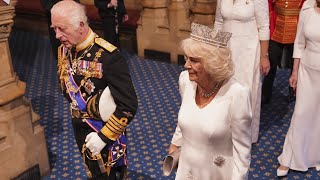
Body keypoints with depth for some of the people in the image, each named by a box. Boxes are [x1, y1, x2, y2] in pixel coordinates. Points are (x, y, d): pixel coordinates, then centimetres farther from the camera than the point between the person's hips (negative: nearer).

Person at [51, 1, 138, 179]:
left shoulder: (108, 56, -28)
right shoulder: (64, 51, -5)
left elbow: (129, 106, -26)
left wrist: (103, 137, -23)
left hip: (105, 132, -6)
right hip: (80, 129, 6)